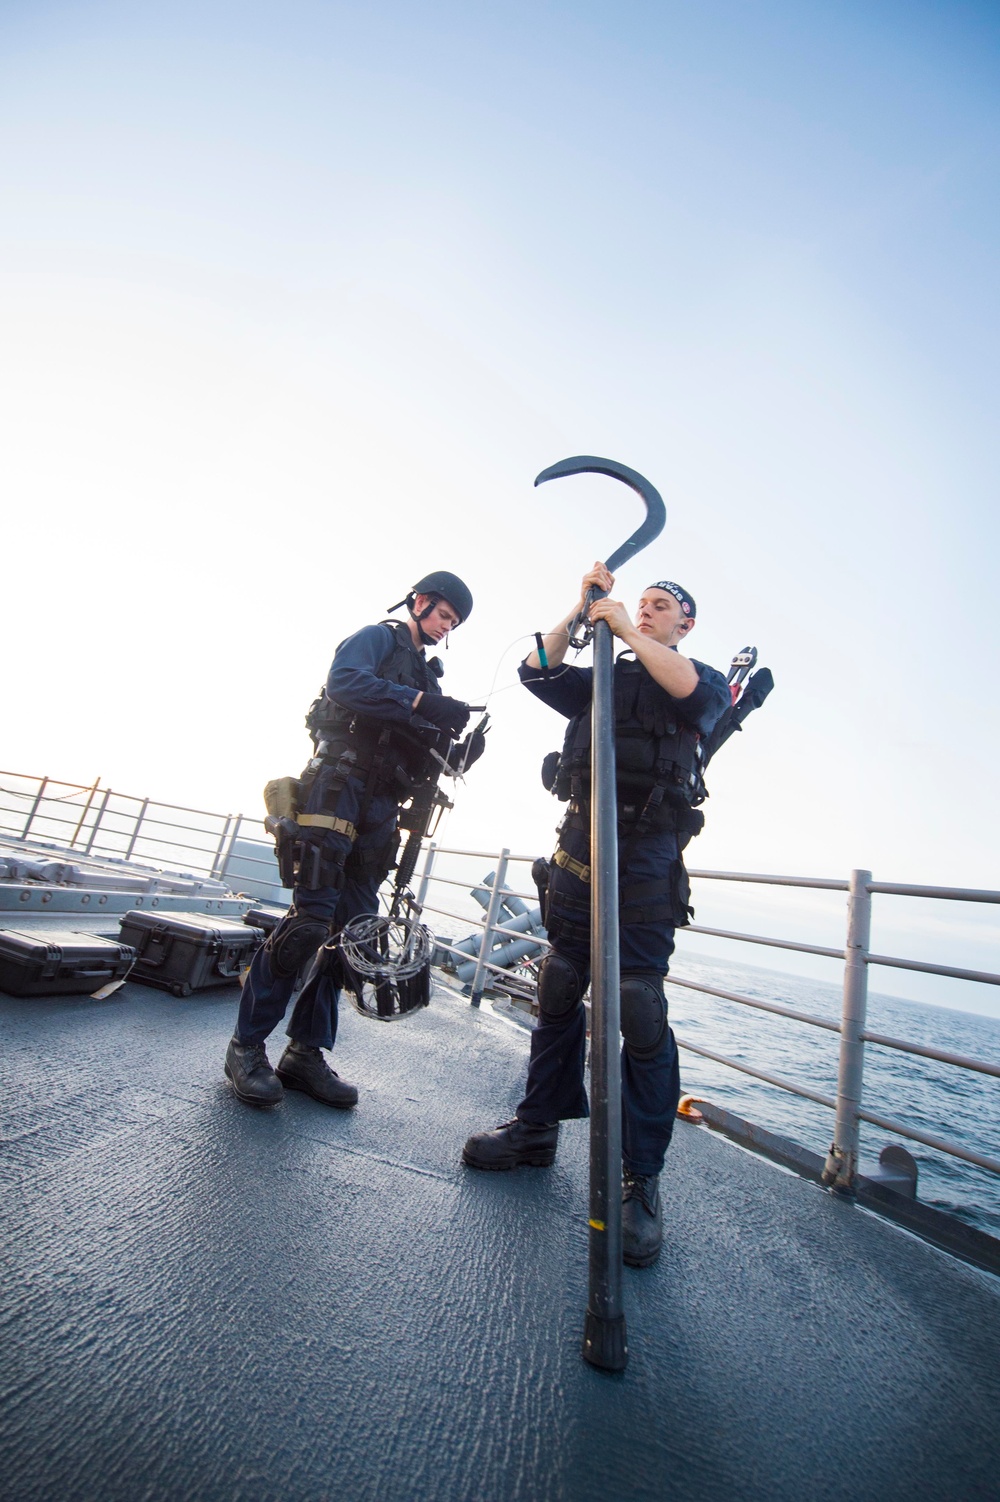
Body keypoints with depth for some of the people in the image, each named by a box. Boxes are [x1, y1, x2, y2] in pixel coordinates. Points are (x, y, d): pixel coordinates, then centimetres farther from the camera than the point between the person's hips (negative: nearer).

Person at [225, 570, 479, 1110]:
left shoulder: (427, 676, 26)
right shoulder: (378, 637, 6)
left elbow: (426, 753, 21)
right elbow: (343, 680, -17)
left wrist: (459, 751, 0)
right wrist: (419, 701, -23)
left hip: (380, 807, 8)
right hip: (339, 786, -7)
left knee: (353, 928, 4)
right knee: (310, 916, -11)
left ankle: (305, 1052, 13)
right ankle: (247, 1045, 4)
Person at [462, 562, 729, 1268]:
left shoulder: (707, 680, 11)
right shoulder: (600, 678, 21)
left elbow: (698, 693, -14)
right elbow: (538, 671, 8)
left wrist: (627, 629, -11)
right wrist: (583, 606, 2)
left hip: (646, 855, -4)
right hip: (580, 841, 4)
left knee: (641, 1013, -7)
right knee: (558, 992, 11)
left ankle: (641, 1182, 7)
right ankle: (537, 1128, 27)